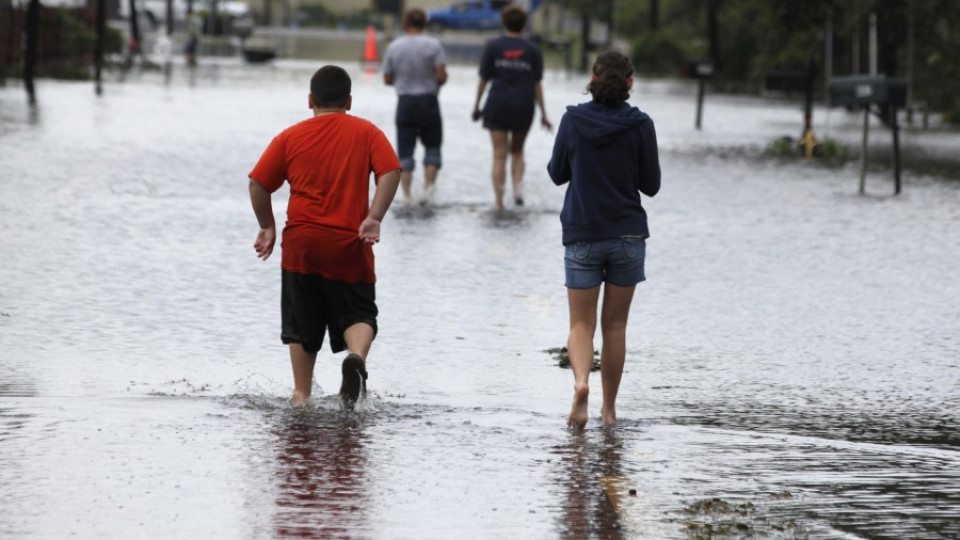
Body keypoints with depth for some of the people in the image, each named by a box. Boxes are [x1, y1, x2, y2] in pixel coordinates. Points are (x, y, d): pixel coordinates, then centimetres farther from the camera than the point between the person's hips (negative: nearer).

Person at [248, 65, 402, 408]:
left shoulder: (291, 137, 7)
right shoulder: (366, 132, 5)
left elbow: (258, 183, 3)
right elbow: (391, 172, -10)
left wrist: (267, 226, 14)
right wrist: (374, 217, -11)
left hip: (301, 242, 1)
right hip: (350, 247, -1)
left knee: (301, 325, 12)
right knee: (359, 315, 7)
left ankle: (301, 394, 10)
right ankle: (356, 356, -23)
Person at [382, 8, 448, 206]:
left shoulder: (394, 47, 0)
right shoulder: (433, 45, -6)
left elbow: (387, 79, 4)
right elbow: (441, 74, -13)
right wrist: (439, 82, 9)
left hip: (405, 102, 1)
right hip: (428, 100, -1)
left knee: (405, 152, 6)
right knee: (432, 147, 12)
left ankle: (406, 195, 1)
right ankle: (429, 186, -3)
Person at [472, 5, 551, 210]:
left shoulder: (493, 46, 1)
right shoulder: (532, 50, 2)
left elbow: (484, 79, 2)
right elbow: (537, 84, 0)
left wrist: (477, 105, 11)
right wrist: (543, 114, 4)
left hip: (497, 106, -1)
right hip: (524, 107, 1)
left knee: (500, 155, 0)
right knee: (517, 151, 19)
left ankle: (499, 202, -5)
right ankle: (518, 188, -3)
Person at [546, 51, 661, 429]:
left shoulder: (573, 120, -6)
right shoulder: (640, 125, -8)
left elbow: (557, 173, 4)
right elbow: (651, 185, -3)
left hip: (581, 235, 0)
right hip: (627, 234, 0)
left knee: (581, 323, 4)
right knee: (615, 324, 11)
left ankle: (580, 381, -24)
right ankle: (609, 408, 15)